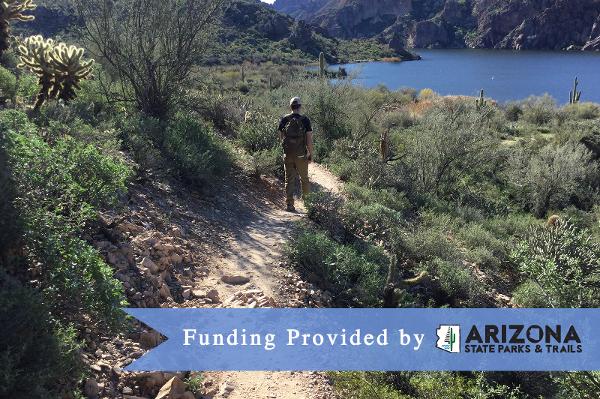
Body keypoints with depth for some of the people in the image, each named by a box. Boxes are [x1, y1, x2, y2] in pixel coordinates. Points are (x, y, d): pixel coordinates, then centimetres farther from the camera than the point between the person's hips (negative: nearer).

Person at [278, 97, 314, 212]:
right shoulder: (305, 120, -8)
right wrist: (311, 154, -1)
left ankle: (289, 204, 6)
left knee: (289, 180, 7)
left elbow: (280, 137, 5)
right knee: (304, 178, 14)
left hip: (287, 154, 2)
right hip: (301, 155, -2)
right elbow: (309, 139, -9)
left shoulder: (284, 119, 0)